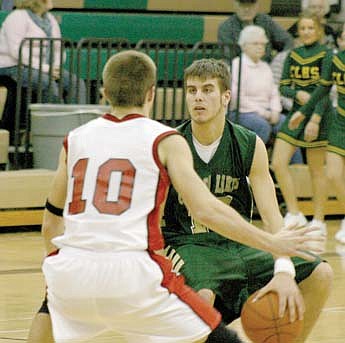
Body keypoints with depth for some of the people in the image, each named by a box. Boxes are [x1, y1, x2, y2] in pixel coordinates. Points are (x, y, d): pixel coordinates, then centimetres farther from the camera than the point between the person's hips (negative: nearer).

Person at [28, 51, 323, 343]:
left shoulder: (75, 139, 16)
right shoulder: (165, 141, 5)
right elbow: (205, 210, -5)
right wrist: (272, 244, 2)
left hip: (70, 271, 4)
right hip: (131, 272, -4)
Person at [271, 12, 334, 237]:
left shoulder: (326, 55, -5)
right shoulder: (293, 55, 10)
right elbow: (284, 86, 8)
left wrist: (315, 119, -21)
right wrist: (298, 93, -14)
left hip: (319, 114, -5)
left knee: (316, 169, -1)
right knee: (278, 163, -5)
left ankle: (319, 222, 8)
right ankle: (294, 215, 3)